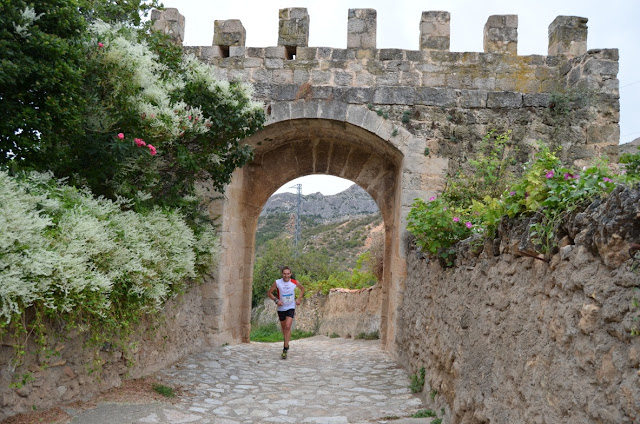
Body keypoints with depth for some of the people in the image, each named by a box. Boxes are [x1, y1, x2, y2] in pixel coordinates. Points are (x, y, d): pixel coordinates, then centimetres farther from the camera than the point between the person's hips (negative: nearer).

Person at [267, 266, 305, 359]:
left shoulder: (294, 282, -9)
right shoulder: (277, 283, -12)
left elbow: (302, 289, 12)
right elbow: (269, 293, -2)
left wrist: (299, 299, -1)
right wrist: (276, 300, -17)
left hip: (291, 307, -1)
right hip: (281, 308, 1)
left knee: (288, 327, -17)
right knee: (284, 328, 14)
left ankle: (285, 349, -13)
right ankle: (287, 343, 39)